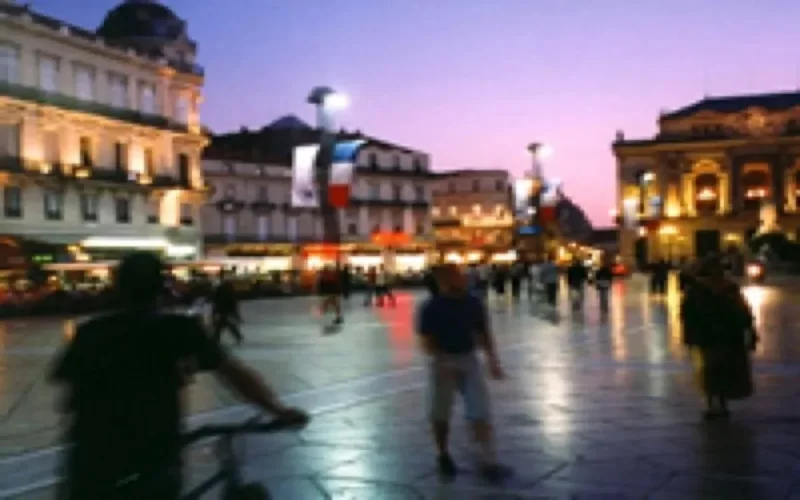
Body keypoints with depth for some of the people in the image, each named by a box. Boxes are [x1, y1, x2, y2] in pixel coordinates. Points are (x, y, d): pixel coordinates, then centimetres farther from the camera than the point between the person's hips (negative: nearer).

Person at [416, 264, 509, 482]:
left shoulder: (473, 303, 1)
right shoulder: (431, 307, -10)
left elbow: (483, 333, 10)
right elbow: (426, 341, -11)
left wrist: (492, 360, 5)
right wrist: (441, 360, -24)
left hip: (469, 360, 3)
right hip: (443, 363, -3)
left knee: (481, 412, -3)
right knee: (440, 414, 9)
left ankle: (489, 461, 1)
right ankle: (443, 455, 30)